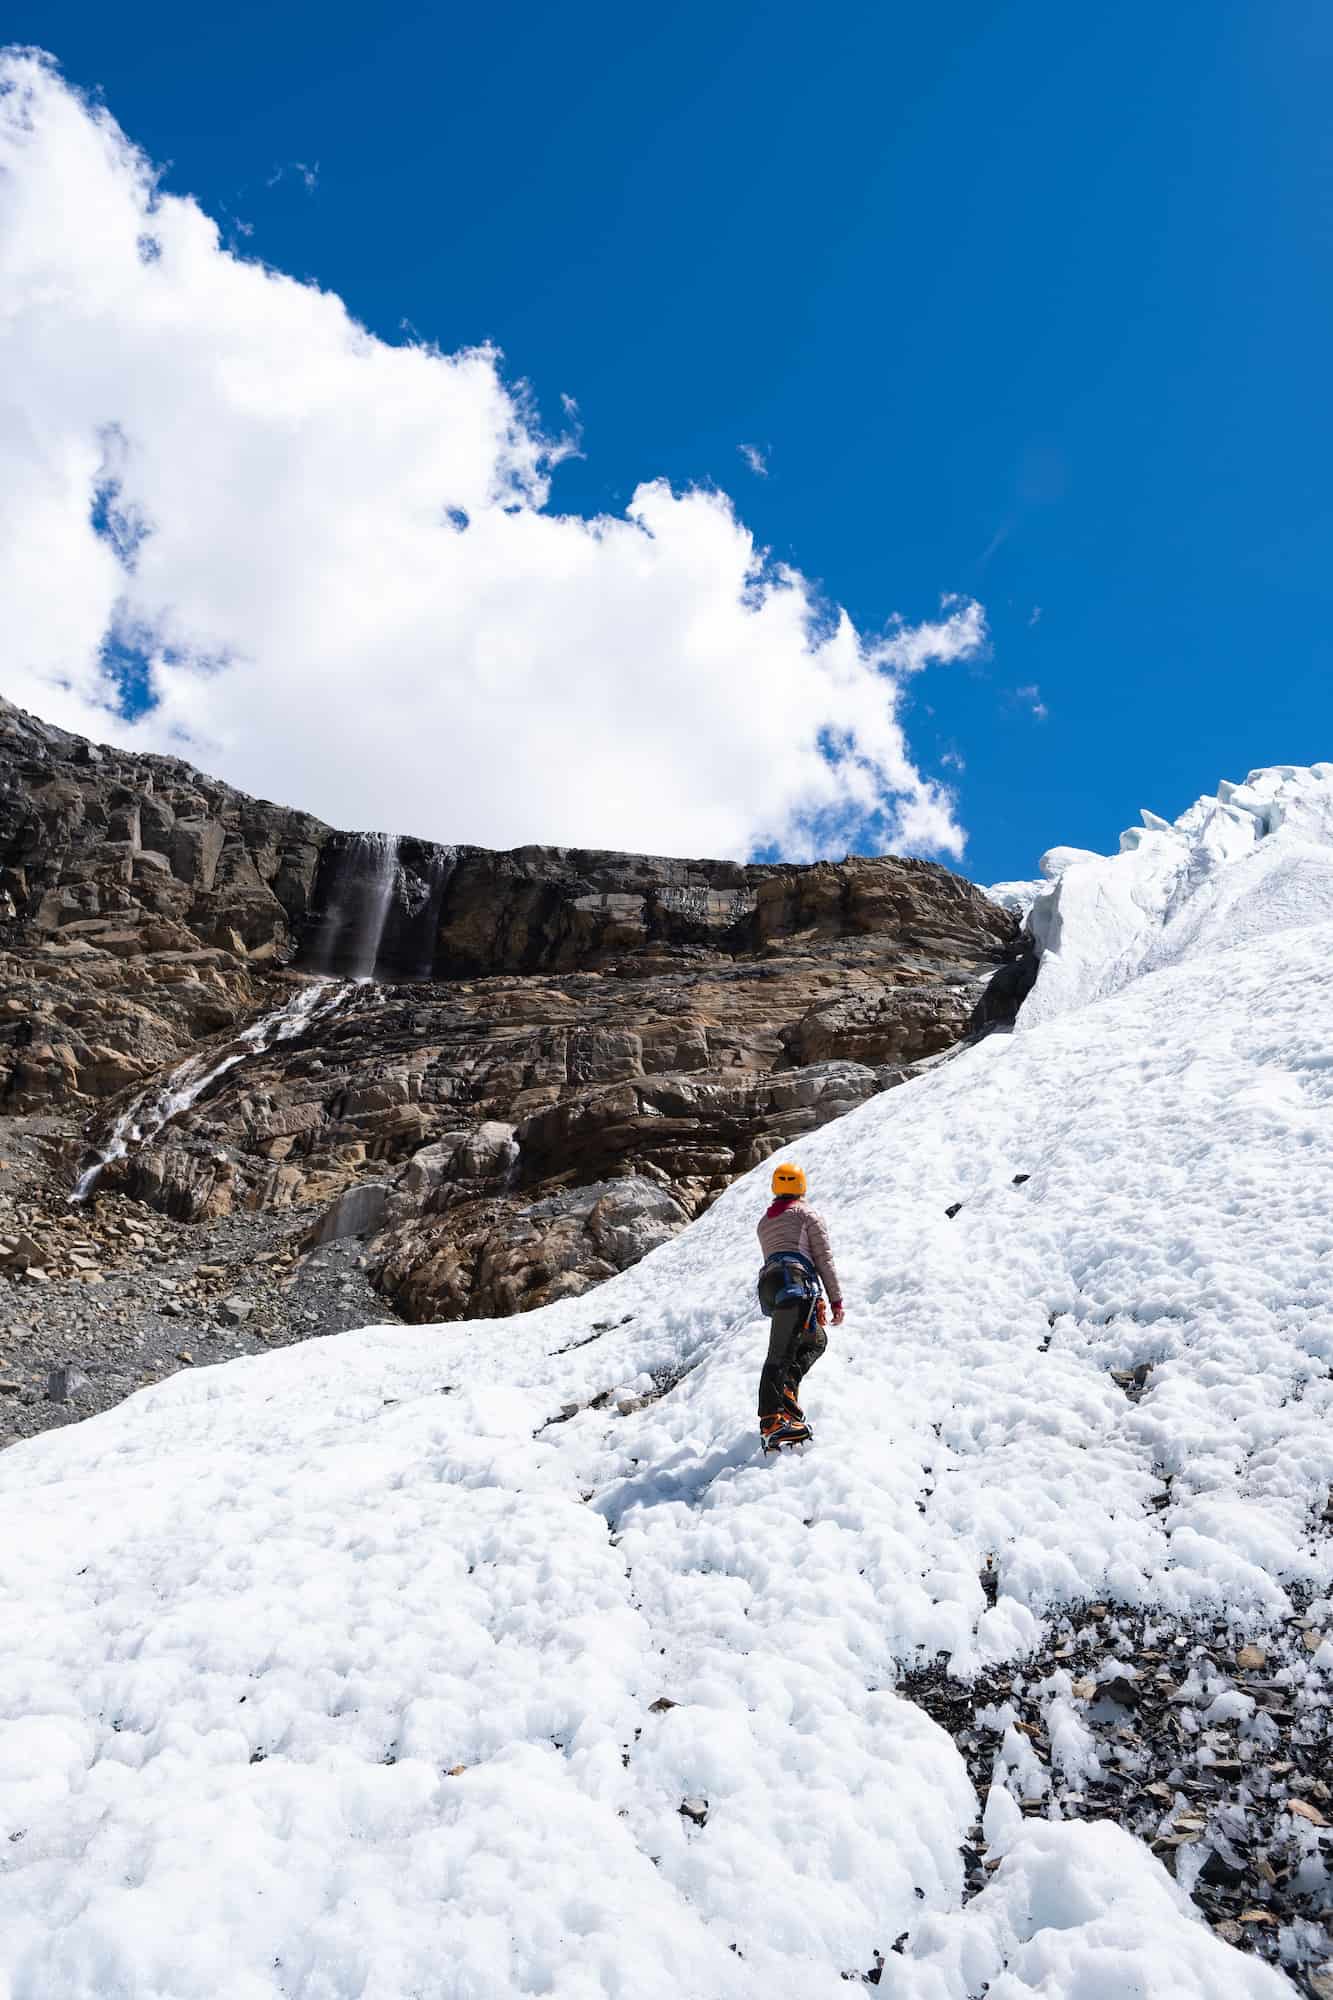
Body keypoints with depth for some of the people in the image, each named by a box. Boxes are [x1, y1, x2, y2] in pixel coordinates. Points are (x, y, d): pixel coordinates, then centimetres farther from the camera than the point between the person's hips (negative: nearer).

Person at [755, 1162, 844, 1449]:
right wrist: (836, 1300, 7)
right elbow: (824, 1260, 6)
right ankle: (772, 1420, -29)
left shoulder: (764, 1222, 30)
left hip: (768, 1282, 6)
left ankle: (787, 1387, -3)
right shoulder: (807, 1214, 13)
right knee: (781, 1353, -18)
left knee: (816, 1340, 18)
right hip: (796, 1282, -6)